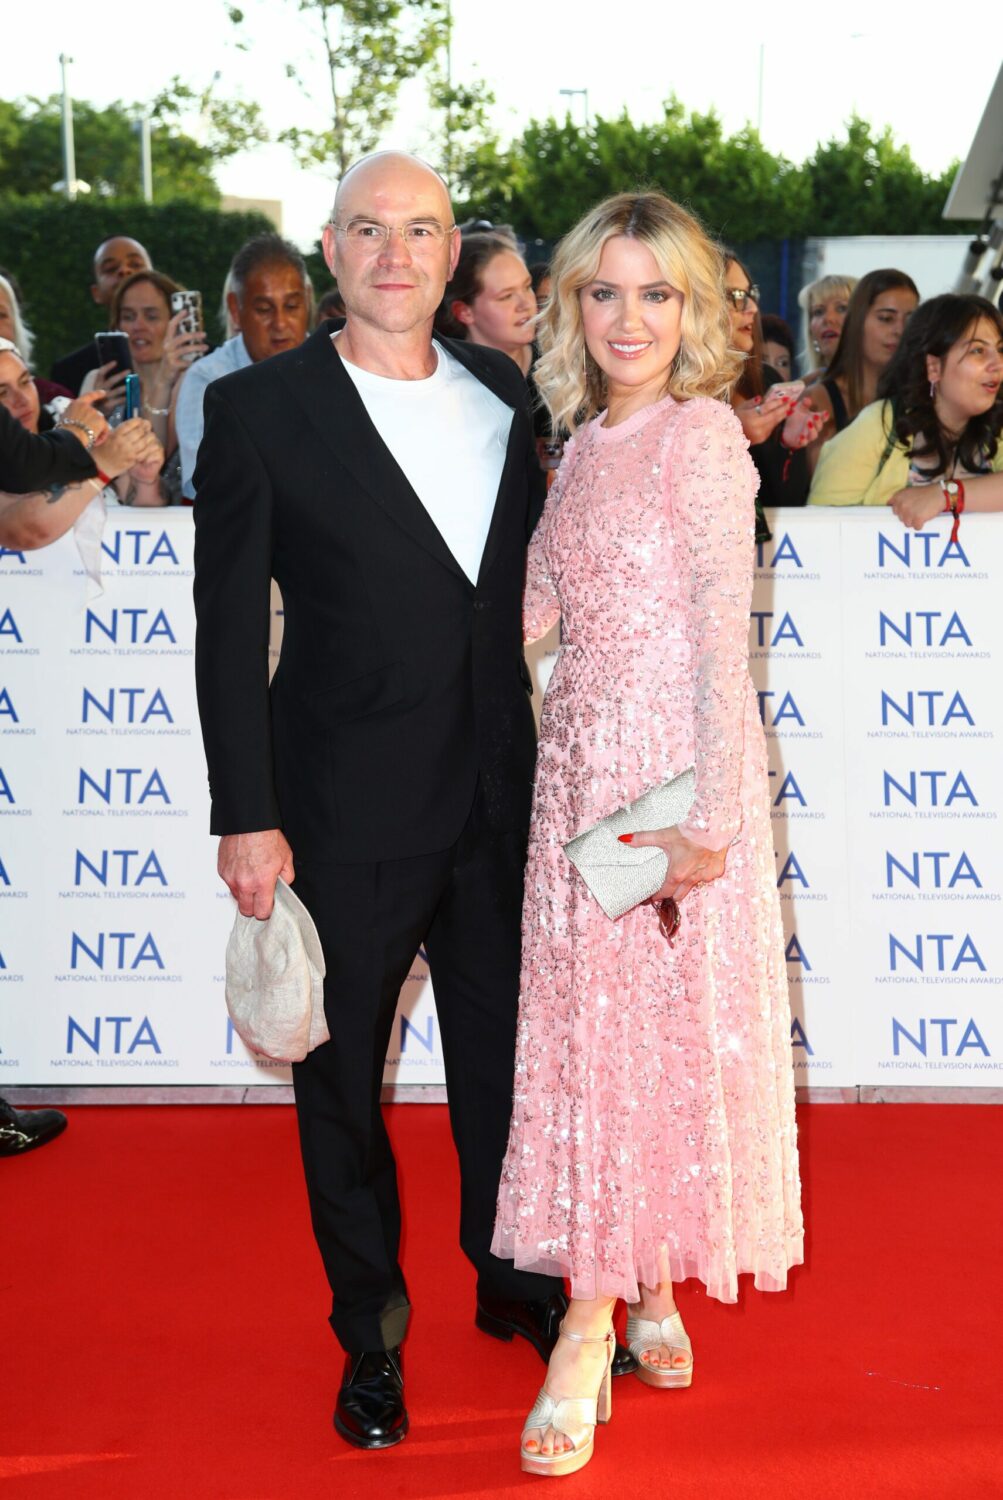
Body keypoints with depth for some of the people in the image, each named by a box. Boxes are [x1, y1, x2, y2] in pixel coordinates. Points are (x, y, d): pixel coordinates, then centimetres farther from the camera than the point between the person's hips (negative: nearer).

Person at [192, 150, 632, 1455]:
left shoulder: (503, 392, 5)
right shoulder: (259, 408, -8)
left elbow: (521, 587, 12)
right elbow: (230, 629, -9)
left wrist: (538, 760, 9)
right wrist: (247, 818, -13)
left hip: (495, 800, 4)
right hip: (345, 808, -4)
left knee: (507, 1049, 18)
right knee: (342, 1079, 10)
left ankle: (516, 1285, 39)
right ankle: (370, 1336, 29)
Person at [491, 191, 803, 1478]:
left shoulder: (700, 431, -9)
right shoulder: (586, 441, 13)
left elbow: (723, 635, -15)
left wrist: (710, 813, -20)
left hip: (673, 756, -7)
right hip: (580, 754, 7)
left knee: (655, 1020, -1)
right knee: (585, 1019, 9)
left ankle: (594, 1322, 7)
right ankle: (639, 1288, 23)